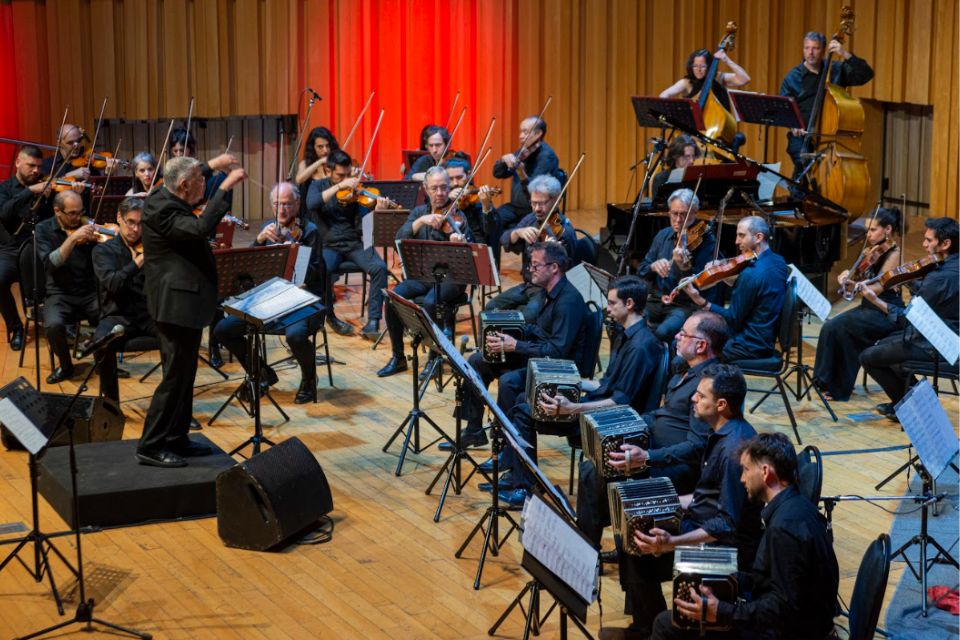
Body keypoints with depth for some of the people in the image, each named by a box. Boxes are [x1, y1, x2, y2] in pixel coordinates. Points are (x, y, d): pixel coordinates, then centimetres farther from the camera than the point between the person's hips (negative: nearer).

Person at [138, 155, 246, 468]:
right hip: (176, 304, -11)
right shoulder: (160, 208, -20)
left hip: (182, 301, 11)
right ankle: (151, 447, 0)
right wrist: (225, 188, -32)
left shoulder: (169, 201, 10)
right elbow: (200, 228, -35)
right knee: (176, 376, -6)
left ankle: (176, 439, 26)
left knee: (183, 374, 17)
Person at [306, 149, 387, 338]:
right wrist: (339, 186, -24)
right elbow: (312, 204, -18)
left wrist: (378, 208, -27)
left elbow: (364, 215, -5)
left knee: (379, 267, -26)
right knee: (323, 270, -34)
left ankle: (373, 321, -21)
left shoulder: (355, 190, 6)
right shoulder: (318, 186, 4)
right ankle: (330, 315, -9)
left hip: (354, 244, 2)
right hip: (328, 245, -1)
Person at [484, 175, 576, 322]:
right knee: (491, 308, -7)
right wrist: (518, 232, -28)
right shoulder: (530, 220, 5)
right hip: (527, 285, 7)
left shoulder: (564, 231, -14)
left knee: (528, 316, -31)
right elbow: (505, 241, -6)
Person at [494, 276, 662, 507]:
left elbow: (621, 401, -26)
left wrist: (572, 409, -33)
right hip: (598, 403, 11)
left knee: (523, 413, -13)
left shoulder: (640, 346, -23)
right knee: (523, 400, 15)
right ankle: (515, 474, 15)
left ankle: (524, 488, -3)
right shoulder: (629, 336, 10)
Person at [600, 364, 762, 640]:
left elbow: (727, 525, -28)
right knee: (632, 532, 10)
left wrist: (671, 544, -36)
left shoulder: (734, 447, -27)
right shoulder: (725, 434, 5)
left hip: (727, 545, -10)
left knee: (640, 554, -15)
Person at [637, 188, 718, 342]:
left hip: (686, 305, -5)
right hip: (656, 301, 5)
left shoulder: (706, 240, -4)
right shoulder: (663, 235, 13)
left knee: (663, 332, -35)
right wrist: (653, 266, -11)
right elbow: (641, 271, 13)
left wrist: (684, 266, -33)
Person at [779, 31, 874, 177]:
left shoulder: (836, 70, 11)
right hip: (802, 134, -1)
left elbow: (866, 75, 3)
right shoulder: (792, 77, 7)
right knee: (804, 161, -27)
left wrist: (846, 55, -8)